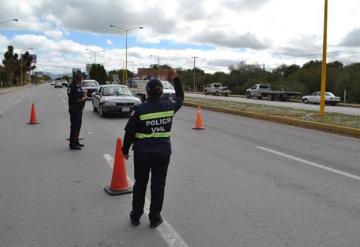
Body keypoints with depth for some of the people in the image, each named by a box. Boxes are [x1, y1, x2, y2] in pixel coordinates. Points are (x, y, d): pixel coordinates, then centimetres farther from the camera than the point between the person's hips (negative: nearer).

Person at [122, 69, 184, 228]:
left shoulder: (140, 109, -13)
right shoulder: (169, 106, -5)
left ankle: (135, 216, 28)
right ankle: (154, 218, 22)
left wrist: (125, 150, 5)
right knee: (158, 185, 13)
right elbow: (180, 97, 17)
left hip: (142, 152, -1)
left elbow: (129, 132, -8)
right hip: (163, 152, 1)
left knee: (140, 184, 16)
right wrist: (176, 79, 20)